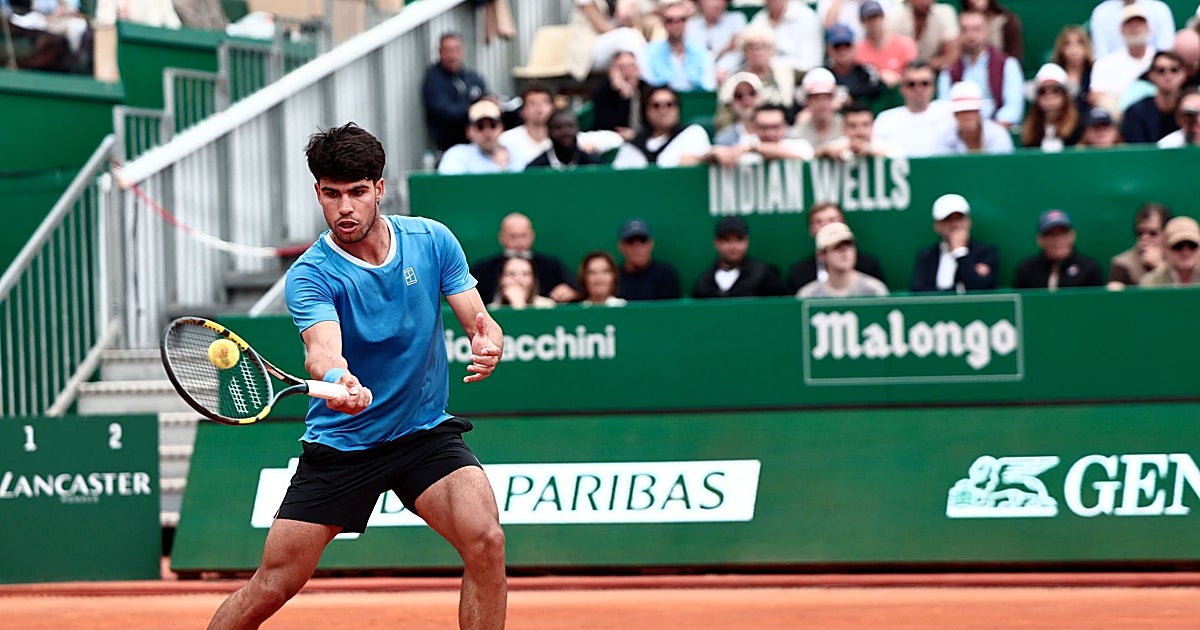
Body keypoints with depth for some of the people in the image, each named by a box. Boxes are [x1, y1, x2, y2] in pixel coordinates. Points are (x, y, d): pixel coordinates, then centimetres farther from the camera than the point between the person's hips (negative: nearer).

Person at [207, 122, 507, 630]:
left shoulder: (433, 241, -4)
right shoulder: (311, 274, -15)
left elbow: (479, 323, -4)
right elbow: (322, 349, -33)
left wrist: (488, 344, -29)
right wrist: (336, 380, -58)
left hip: (426, 434, 2)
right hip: (338, 444, -2)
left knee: (486, 541, -23)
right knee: (270, 588, -4)